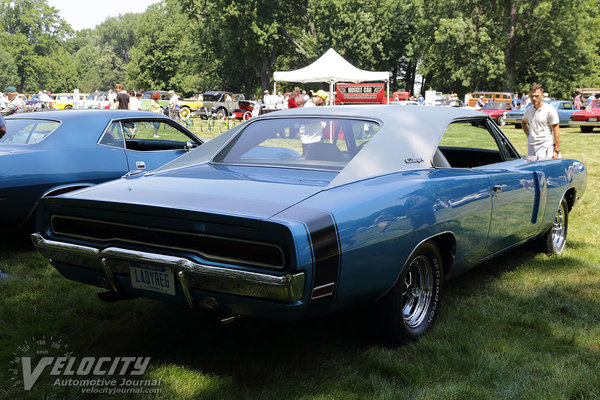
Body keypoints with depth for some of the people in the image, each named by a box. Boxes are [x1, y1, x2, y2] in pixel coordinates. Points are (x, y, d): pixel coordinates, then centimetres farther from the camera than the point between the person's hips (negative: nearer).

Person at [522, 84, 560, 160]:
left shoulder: (550, 110, -7)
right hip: (531, 147, 6)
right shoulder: (529, 110, 10)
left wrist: (556, 151, -13)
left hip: (545, 148, -6)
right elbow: (524, 123, 32)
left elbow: (556, 131, -8)